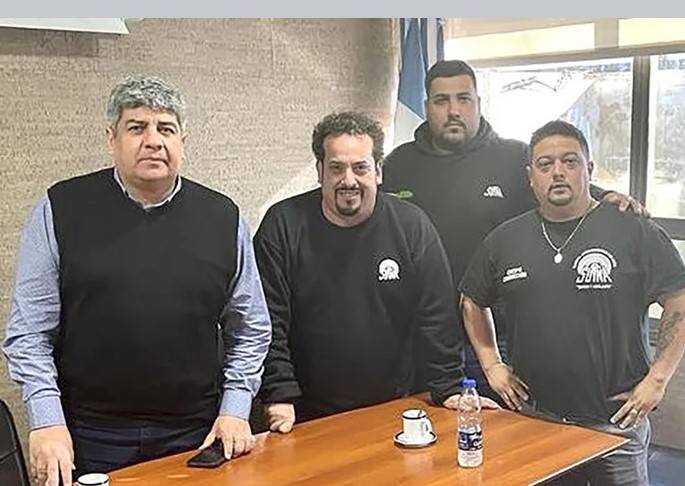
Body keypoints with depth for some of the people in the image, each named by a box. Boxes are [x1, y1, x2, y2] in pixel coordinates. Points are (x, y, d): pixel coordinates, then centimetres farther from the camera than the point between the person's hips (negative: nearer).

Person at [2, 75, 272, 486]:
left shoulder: (223, 218, 3)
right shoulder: (61, 210, -2)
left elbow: (251, 330, 8)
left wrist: (235, 410, 0)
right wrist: (47, 422, -9)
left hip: (196, 436, 2)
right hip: (87, 436, -1)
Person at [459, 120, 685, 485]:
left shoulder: (636, 233, -4)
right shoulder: (505, 239, 6)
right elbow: (473, 301, 18)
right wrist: (491, 365, 11)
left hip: (616, 419, -2)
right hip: (532, 417, 3)